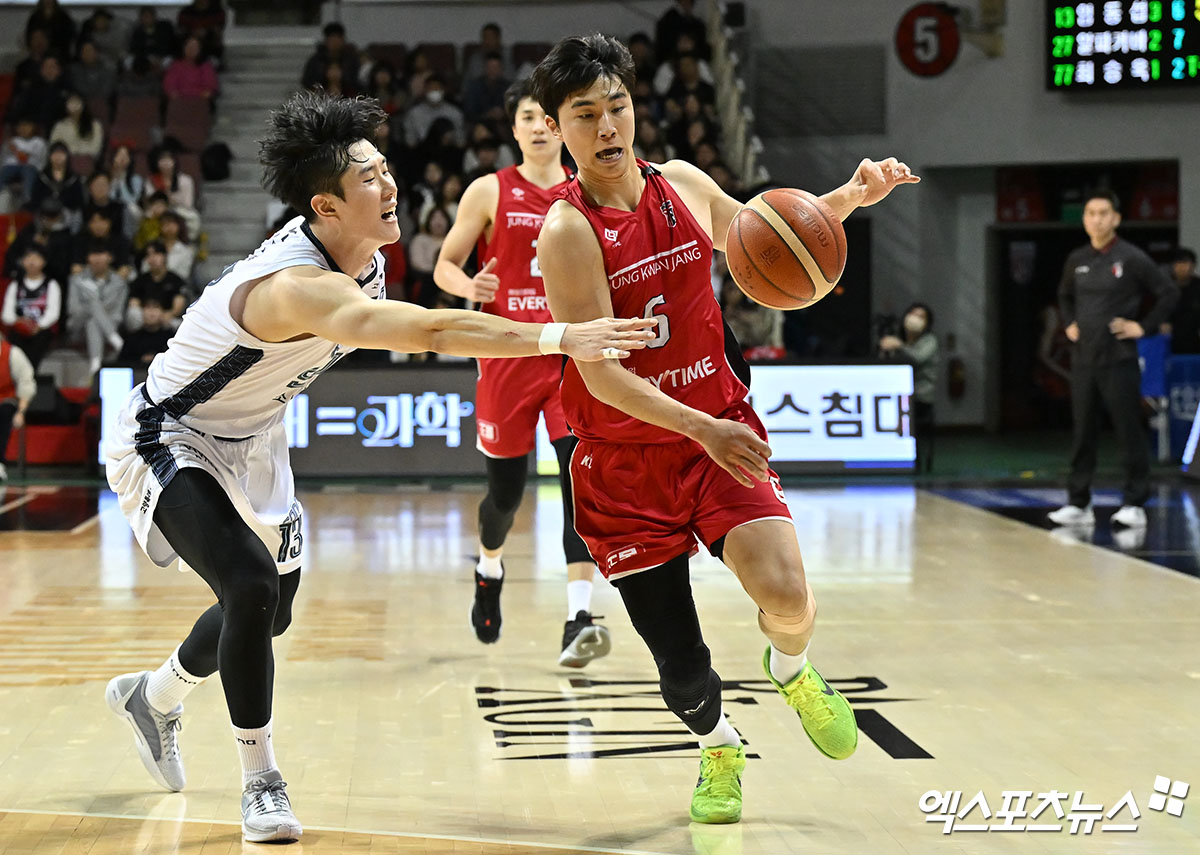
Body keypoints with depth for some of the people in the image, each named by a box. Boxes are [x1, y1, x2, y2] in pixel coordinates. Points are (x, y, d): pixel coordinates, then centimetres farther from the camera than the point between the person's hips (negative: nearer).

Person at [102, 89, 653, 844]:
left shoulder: (363, 253, -11)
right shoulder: (297, 285, -40)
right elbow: (428, 331, -54)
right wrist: (562, 338, -60)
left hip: (249, 441, 9)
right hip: (169, 441, -9)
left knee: (271, 608, 16)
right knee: (250, 587, -25)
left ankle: (153, 698, 44)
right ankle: (261, 784, -8)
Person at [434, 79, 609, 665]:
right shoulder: (489, 193, 0)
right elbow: (445, 265, 3)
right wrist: (467, 286, -19)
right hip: (508, 357, -1)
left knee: (581, 481, -16)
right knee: (506, 490, 8)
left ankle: (578, 621, -20)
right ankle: (488, 567, 42)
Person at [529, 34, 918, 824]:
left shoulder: (684, 186, 1)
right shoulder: (568, 231, -16)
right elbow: (601, 374, -23)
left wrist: (847, 199, 4)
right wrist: (703, 429, -34)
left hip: (721, 432, 3)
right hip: (625, 461, -3)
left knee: (787, 599, -20)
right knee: (682, 668, -2)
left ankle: (793, 672, 18)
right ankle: (719, 750, 35)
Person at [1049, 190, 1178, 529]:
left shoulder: (1131, 258, -7)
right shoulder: (1077, 260, 9)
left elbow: (1169, 293, -6)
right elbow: (1064, 296, 28)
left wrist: (1143, 326, -9)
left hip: (1119, 359, -5)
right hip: (1083, 358, 5)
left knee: (1129, 432, -1)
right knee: (1082, 433, 7)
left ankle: (1134, 505, 3)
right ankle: (1078, 504, 12)